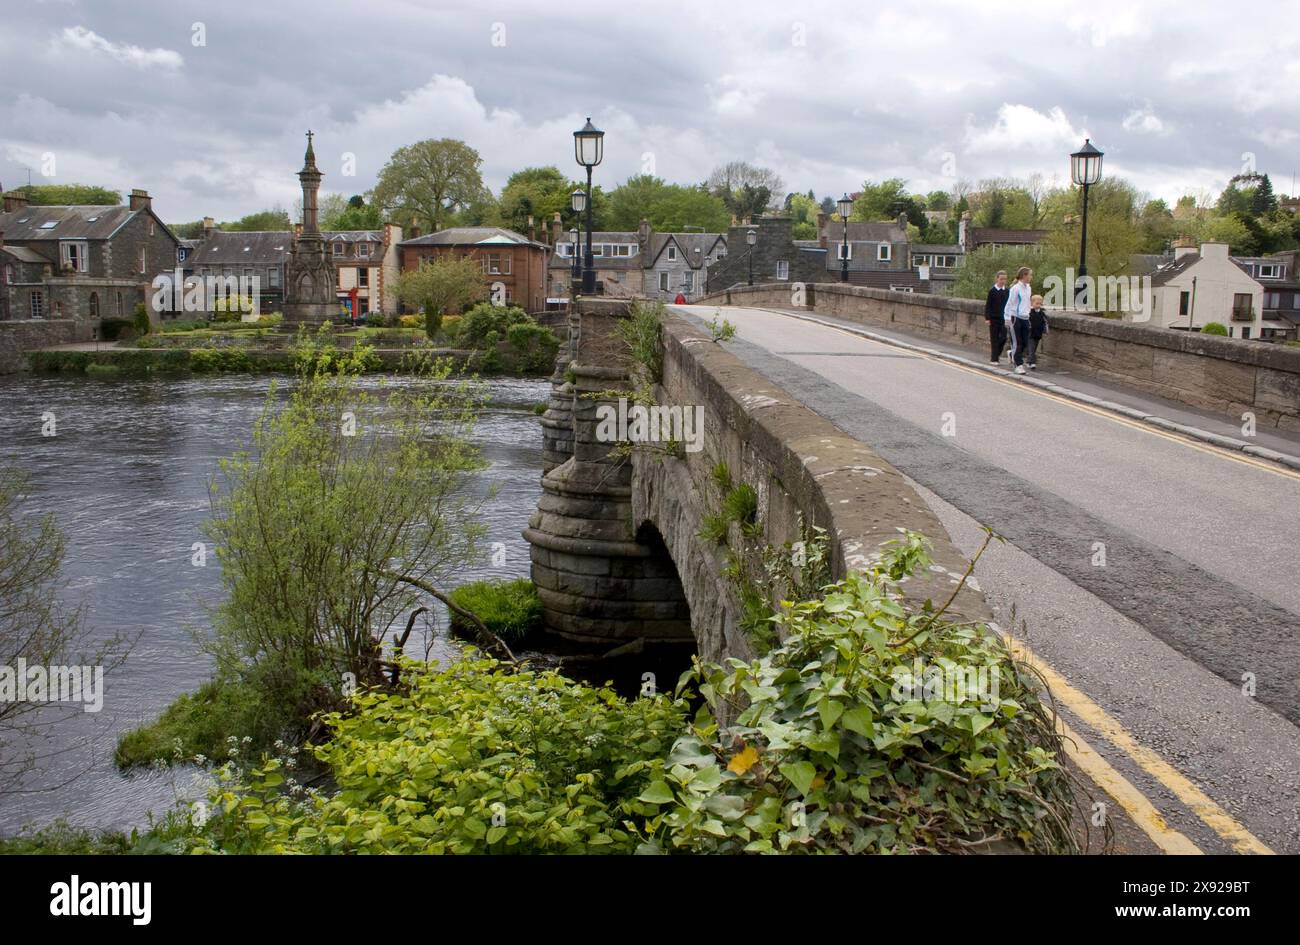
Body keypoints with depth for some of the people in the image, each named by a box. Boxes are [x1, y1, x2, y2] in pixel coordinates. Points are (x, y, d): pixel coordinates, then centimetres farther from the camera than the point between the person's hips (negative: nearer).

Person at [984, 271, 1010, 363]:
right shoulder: (992, 291, -4)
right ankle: (994, 359, 6)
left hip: (1004, 318, 3)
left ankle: (997, 353, 21)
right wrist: (987, 318, -9)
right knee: (994, 339, 1)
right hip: (994, 318, -3)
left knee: (1003, 338, -1)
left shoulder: (1007, 291, 5)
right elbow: (988, 305, -3)